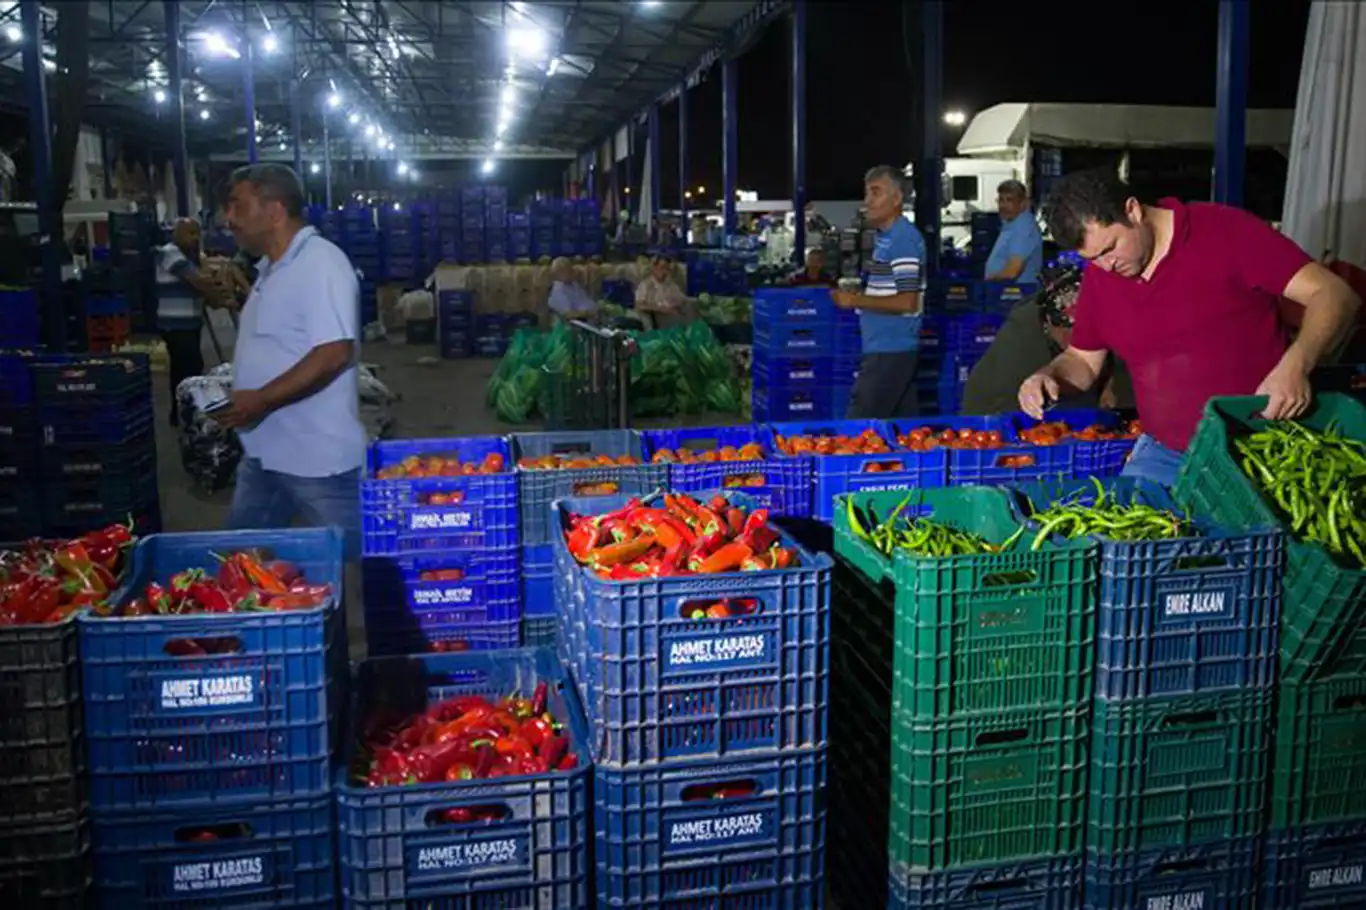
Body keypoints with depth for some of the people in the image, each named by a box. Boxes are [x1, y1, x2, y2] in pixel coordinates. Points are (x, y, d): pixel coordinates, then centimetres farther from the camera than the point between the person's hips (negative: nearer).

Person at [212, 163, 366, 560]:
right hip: (263, 453, 10)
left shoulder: (321, 264, -17)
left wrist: (262, 400, -25)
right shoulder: (272, 268, 14)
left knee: (355, 557, 0)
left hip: (317, 459, -10)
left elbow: (334, 353, -26)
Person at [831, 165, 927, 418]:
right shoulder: (888, 237, 14)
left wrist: (856, 300, -16)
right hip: (889, 348, 10)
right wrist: (858, 296, 12)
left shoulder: (903, 240, -16)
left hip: (889, 350, -10)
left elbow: (906, 303, -21)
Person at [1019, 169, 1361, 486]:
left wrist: (1296, 365, -30)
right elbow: (1082, 359, 17)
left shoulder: (1225, 231, -10)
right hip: (1164, 454, 5)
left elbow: (1332, 293, -13)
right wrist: (1049, 377, -6)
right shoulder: (1098, 277, 5)